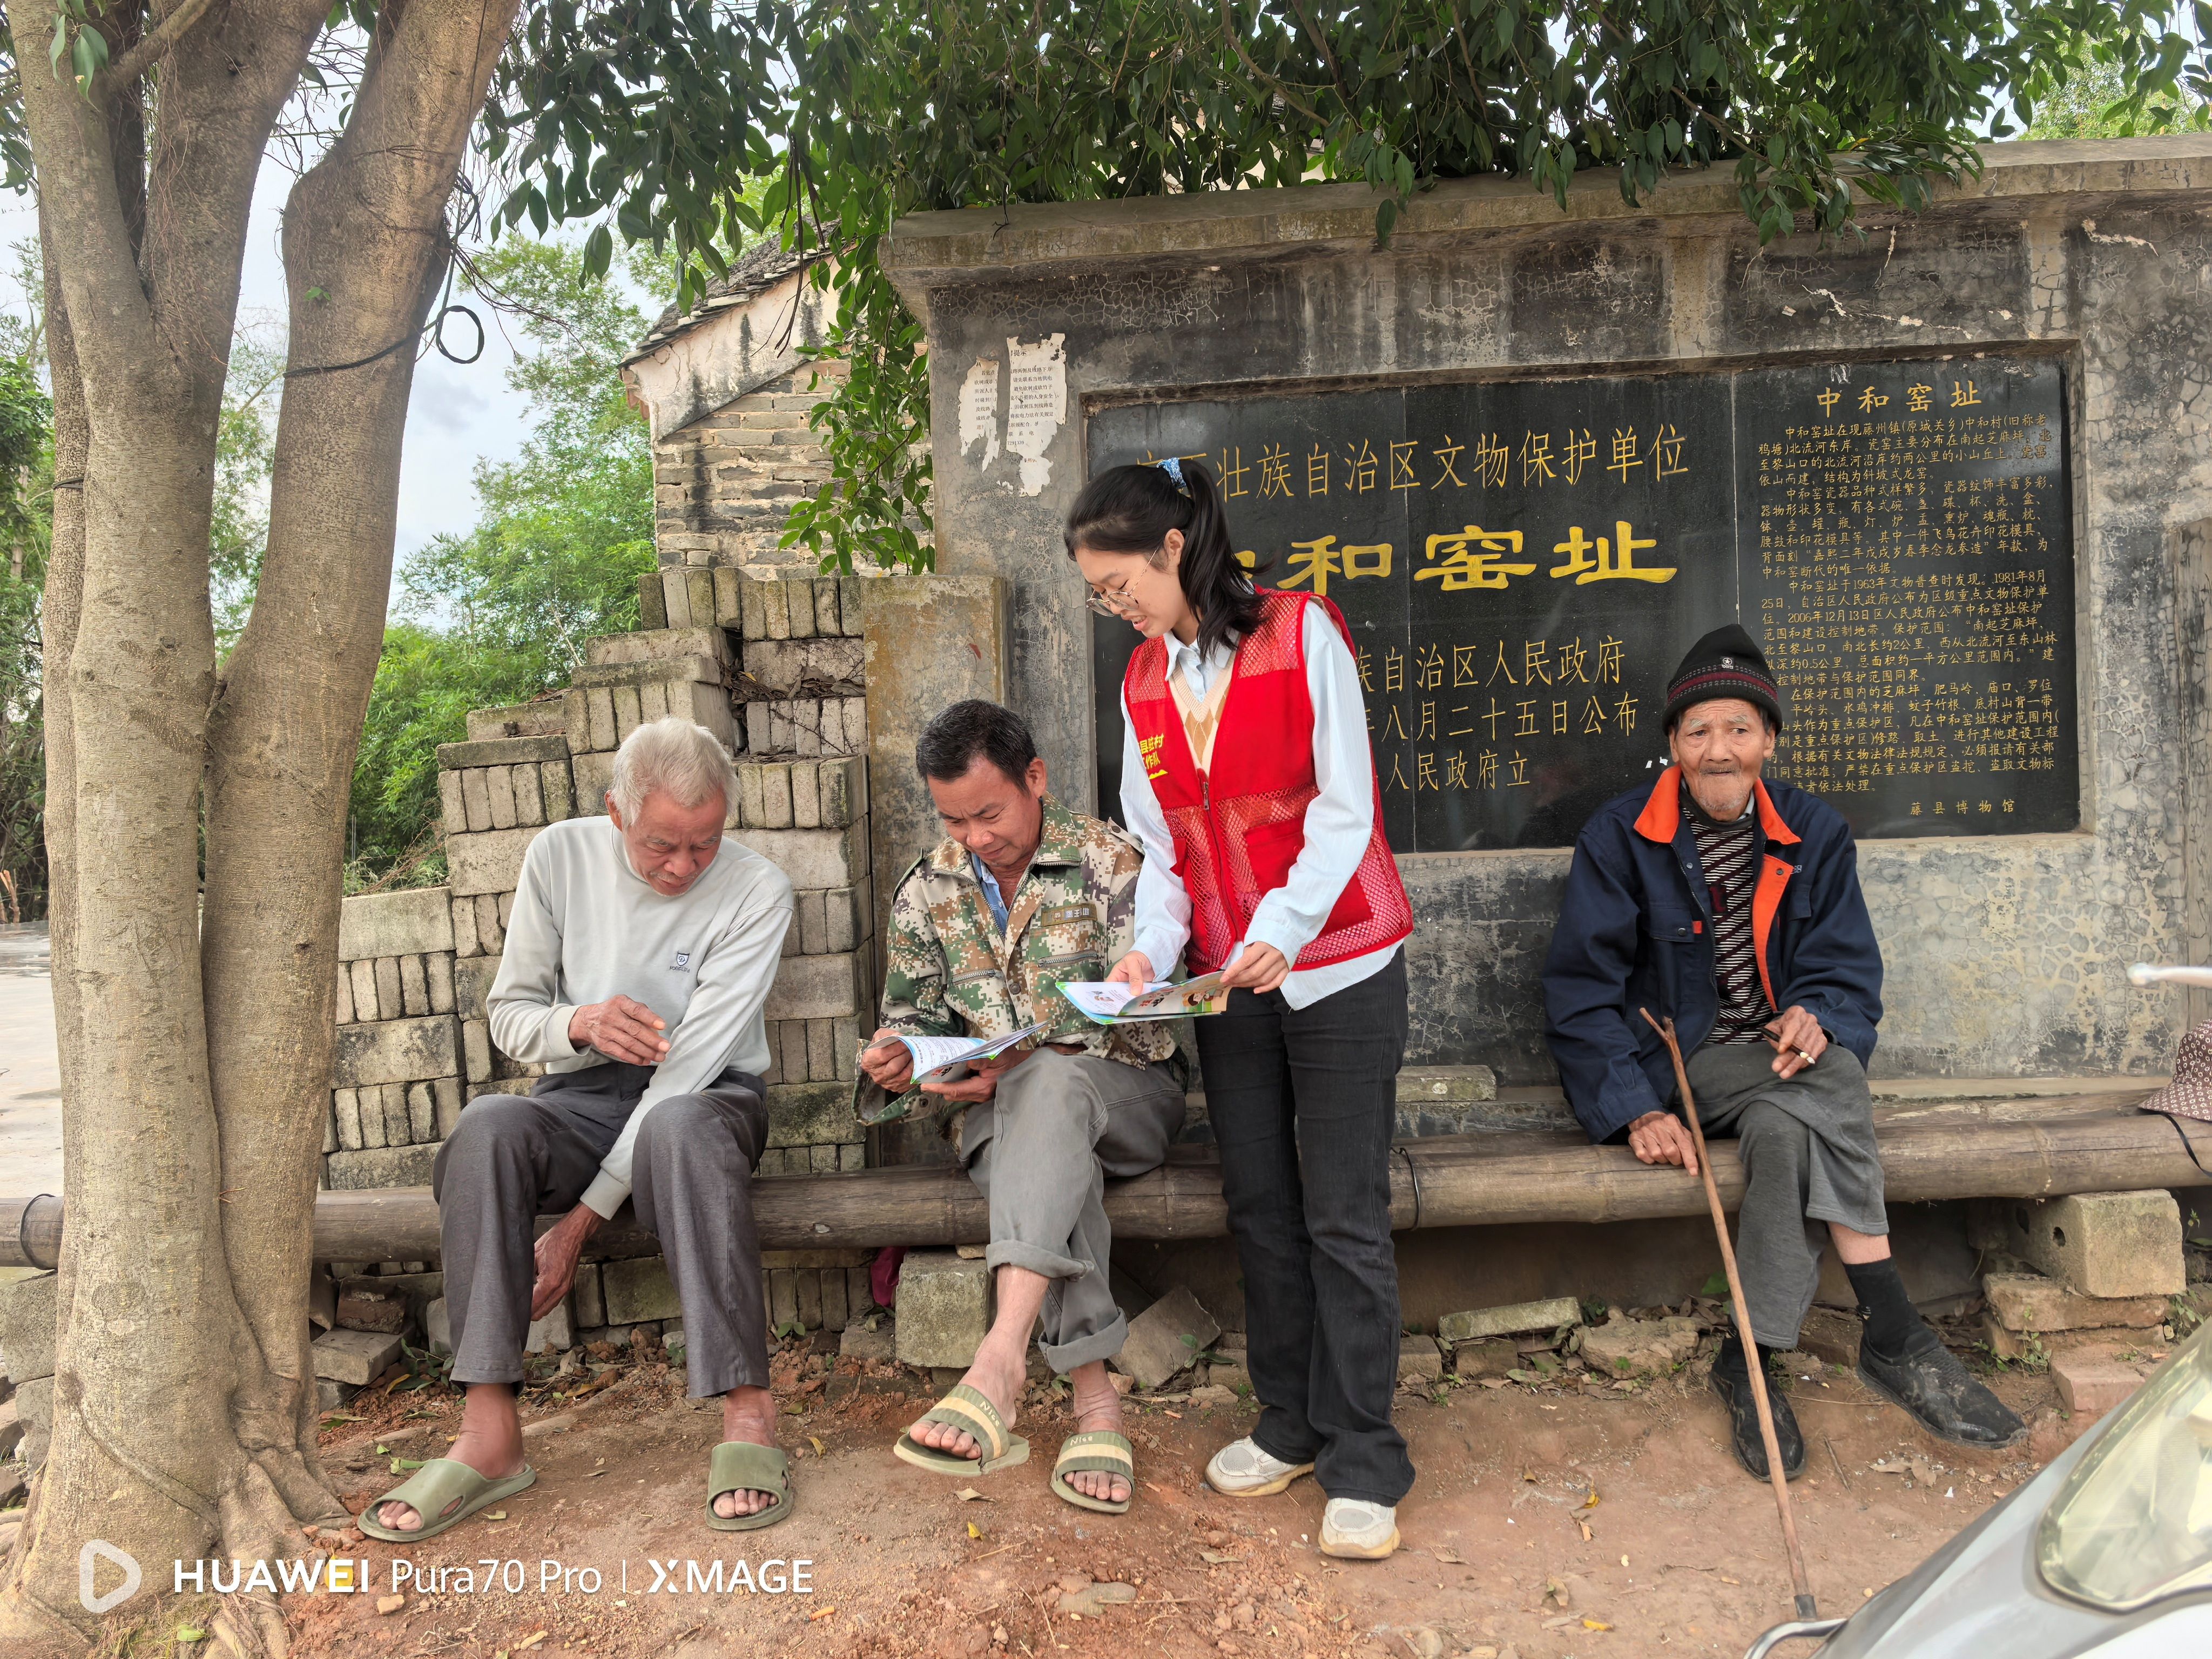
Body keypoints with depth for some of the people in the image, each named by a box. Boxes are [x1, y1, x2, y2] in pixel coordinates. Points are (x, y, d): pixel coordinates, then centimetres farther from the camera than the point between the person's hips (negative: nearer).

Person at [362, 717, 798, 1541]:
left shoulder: (756, 891, -14)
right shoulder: (562, 855, -2)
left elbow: (690, 1062, -19)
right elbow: (509, 1013, 4)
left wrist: (582, 1220, -22)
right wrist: (580, 1024, -22)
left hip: (708, 1094, -3)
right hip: (584, 1095, 3)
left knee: (679, 1126, -39)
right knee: (488, 1125, -31)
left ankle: (747, 1413, -36)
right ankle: (489, 1433, -29)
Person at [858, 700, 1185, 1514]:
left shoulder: (1111, 860, -6)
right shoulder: (928, 888, 7)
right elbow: (915, 1013, 14)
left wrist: (1017, 1065, -26)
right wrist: (899, 1055, -12)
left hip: (1126, 1093, -2)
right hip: (1001, 1107, 3)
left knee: (1050, 1088, -40)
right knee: (1056, 1163, -36)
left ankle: (1001, 1360, -53)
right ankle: (1094, 1400, -35)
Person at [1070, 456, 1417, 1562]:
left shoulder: (1302, 633, -8)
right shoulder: (1145, 681, 9)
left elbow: (1345, 808, -13)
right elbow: (1161, 847, 8)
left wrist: (1283, 930, -25)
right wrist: (1151, 947, -9)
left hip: (1336, 967, -5)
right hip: (1227, 976, 6)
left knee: (1344, 1219, -3)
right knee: (1259, 1208, 11)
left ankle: (1364, 1466, 9)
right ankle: (1290, 1427, 27)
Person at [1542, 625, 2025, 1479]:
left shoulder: (1814, 833, 6)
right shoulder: (1620, 837, -5)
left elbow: (1849, 970, 6)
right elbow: (1580, 991, -7)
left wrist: (1820, 1018, -20)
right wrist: (1637, 1109, -19)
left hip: (1781, 1051, 3)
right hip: (1680, 1055, -3)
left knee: (1789, 1127, -33)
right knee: (1822, 1109, -31)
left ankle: (1754, 1355, -25)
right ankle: (1894, 1336, -22)